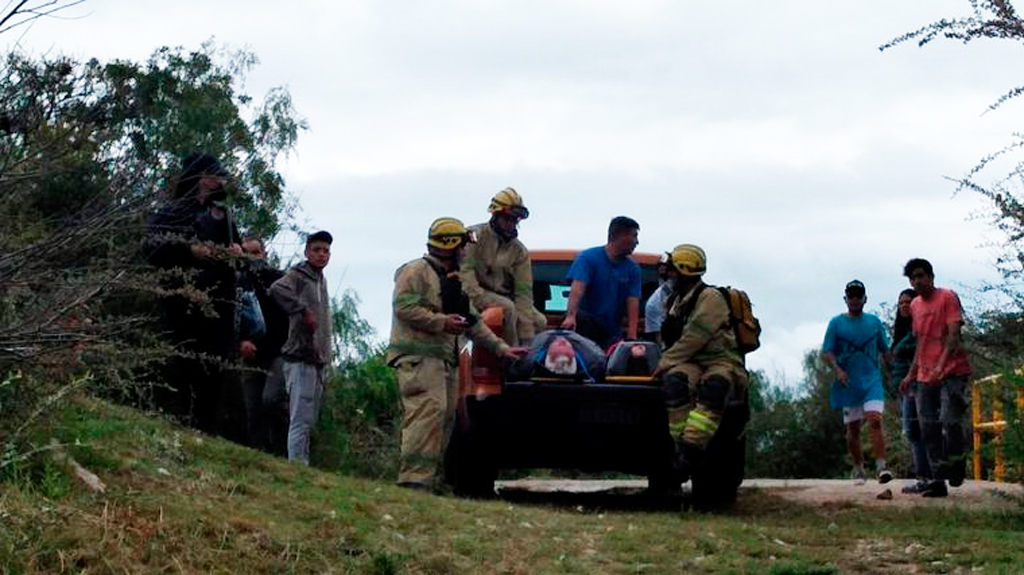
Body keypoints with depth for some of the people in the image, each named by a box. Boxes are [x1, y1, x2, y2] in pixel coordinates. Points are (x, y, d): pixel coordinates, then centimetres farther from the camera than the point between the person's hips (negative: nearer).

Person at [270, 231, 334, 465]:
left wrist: (326, 356, 14)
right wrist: (303, 312, -23)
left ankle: (302, 465, 16)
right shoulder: (298, 275, -6)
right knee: (300, 419, -12)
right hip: (301, 357, -9)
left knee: (309, 421, 11)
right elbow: (277, 289, -28)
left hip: (318, 359, 9)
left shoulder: (322, 280, 19)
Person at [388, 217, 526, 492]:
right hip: (419, 356, -9)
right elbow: (404, 307, -14)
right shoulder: (416, 271, -1)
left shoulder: (454, 282, 28)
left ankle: (429, 479, 6)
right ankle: (414, 477, -26)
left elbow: (473, 323, 29)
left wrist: (500, 347, 20)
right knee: (430, 410, -22)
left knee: (446, 416, 4)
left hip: (445, 359, 9)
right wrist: (441, 322, -15)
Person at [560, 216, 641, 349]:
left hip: (612, 333, 5)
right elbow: (577, 288, -20)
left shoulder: (632, 269, 7)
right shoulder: (588, 257, -4)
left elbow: (633, 302, -5)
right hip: (587, 322, -5)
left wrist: (631, 337, -19)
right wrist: (570, 316, -38)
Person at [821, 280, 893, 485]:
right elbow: (826, 352, 0)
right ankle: (858, 469, 20)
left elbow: (885, 351, 15)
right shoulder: (837, 323, 4)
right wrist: (837, 370, -17)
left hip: (872, 381, 0)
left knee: (874, 421, -18)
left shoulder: (874, 322, 9)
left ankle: (881, 466, -24)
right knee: (852, 428, 6)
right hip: (848, 383, 0)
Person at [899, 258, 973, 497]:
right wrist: (911, 375, 18)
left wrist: (941, 365, -26)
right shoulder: (915, 305, 17)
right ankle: (937, 480, 2)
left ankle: (958, 464, 11)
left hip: (953, 372, -7)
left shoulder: (947, 297, -4)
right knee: (929, 429, 0)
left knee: (950, 420, -16)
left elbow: (953, 334, -14)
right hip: (925, 377, 7)